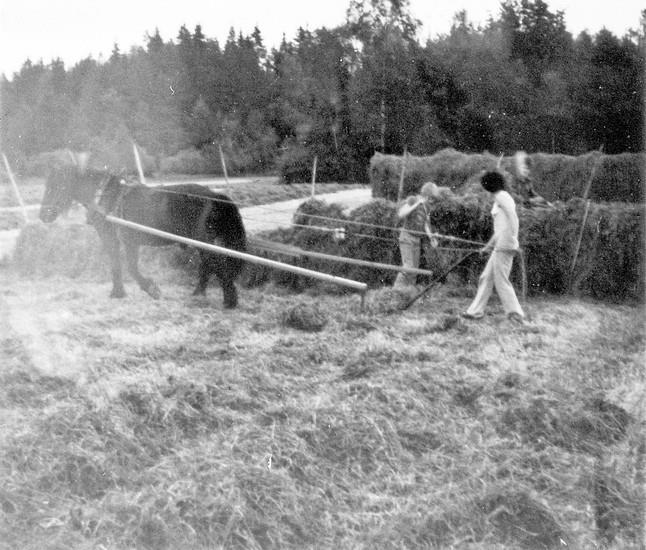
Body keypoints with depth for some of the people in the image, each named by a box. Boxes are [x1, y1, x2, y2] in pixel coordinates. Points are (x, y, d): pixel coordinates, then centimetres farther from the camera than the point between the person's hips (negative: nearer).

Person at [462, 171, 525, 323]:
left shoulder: (502, 196, -7)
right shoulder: (502, 199, 21)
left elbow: (513, 218, -20)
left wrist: (511, 240, -25)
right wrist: (489, 245, 35)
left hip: (505, 246, -10)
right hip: (501, 247, 10)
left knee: (501, 281, -6)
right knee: (486, 278, 11)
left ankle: (515, 313, -2)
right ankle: (476, 311, 15)